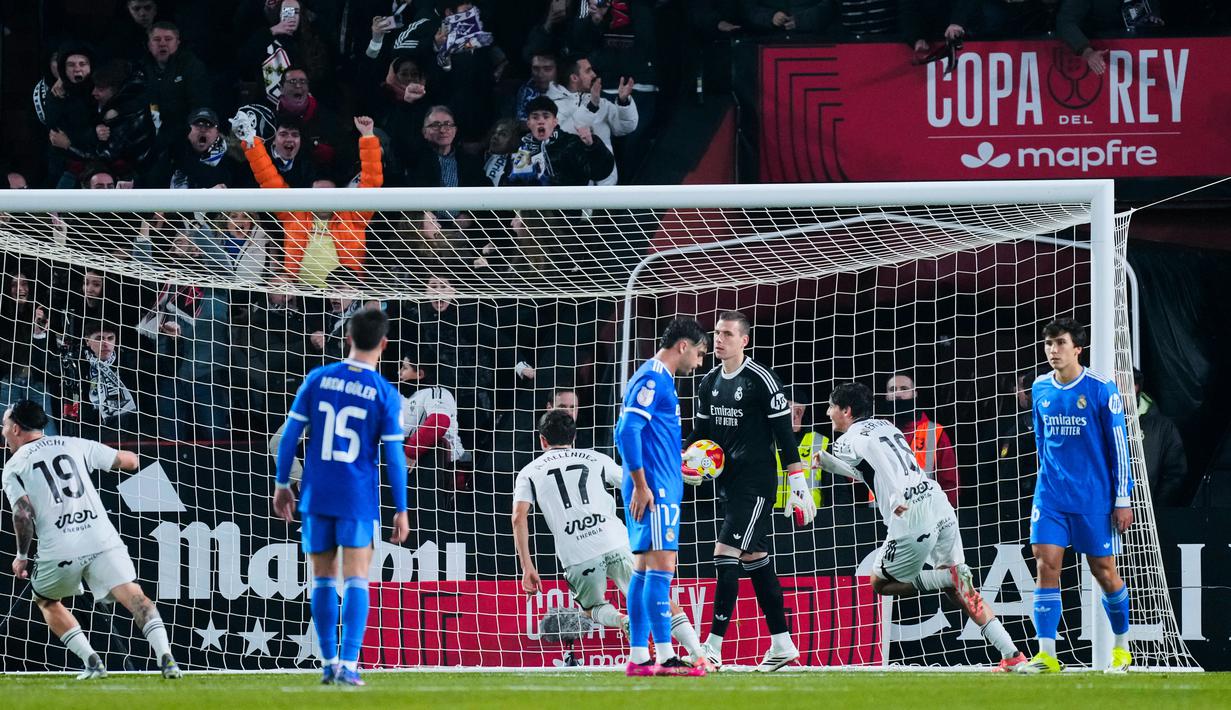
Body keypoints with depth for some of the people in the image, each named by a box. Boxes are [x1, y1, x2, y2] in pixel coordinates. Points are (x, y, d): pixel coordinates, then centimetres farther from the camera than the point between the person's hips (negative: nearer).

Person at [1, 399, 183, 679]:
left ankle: (91, 660, 10)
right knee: (132, 594, -9)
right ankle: (165, 656, -31)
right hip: (101, 538, 1)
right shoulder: (74, 445, 17)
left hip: (58, 549, -1)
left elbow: (23, 513, -5)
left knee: (46, 601, 24)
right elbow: (130, 461, 17)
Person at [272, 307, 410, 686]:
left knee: (323, 578, 12)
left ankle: (329, 663, 14)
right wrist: (401, 510, 1)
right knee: (356, 580, -2)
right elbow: (393, 455, -5)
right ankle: (348, 665, -13)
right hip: (359, 499, -2)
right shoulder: (385, 394, -5)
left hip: (316, 496, 2)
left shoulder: (317, 379, 1)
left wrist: (282, 484, 12)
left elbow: (291, 434, 1)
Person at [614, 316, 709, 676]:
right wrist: (641, 485, -21)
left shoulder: (658, 379, 19)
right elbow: (627, 431, -20)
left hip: (657, 489, 10)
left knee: (645, 569, 9)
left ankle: (638, 657, 9)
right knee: (661, 565, -12)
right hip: (656, 490, -10)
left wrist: (679, 465, 22)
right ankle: (665, 656, -15)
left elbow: (627, 431, 25)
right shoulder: (653, 379, -12)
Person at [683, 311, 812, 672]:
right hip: (729, 482, 8)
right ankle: (782, 645, 18)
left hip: (756, 483, -8)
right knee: (756, 561, 11)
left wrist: (799, 487, -13)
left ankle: (712, 650, -15)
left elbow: (785, 435, -11)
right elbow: (701, 432, 19)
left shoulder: (761, 379, -12)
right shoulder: (710, 382, 10)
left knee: (725, 557, -15)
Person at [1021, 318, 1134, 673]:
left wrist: (1123, 499, -6)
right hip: (1051, 494, 3)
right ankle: (1046, 655, -11)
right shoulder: (1040, 390, 6)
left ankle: (1122, 646, 25)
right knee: (1046, 564, -10)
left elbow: (1119, 445, -5)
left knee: (1104, 571, 4)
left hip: (1095, 497, -3)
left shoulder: (1101, 390, -8)